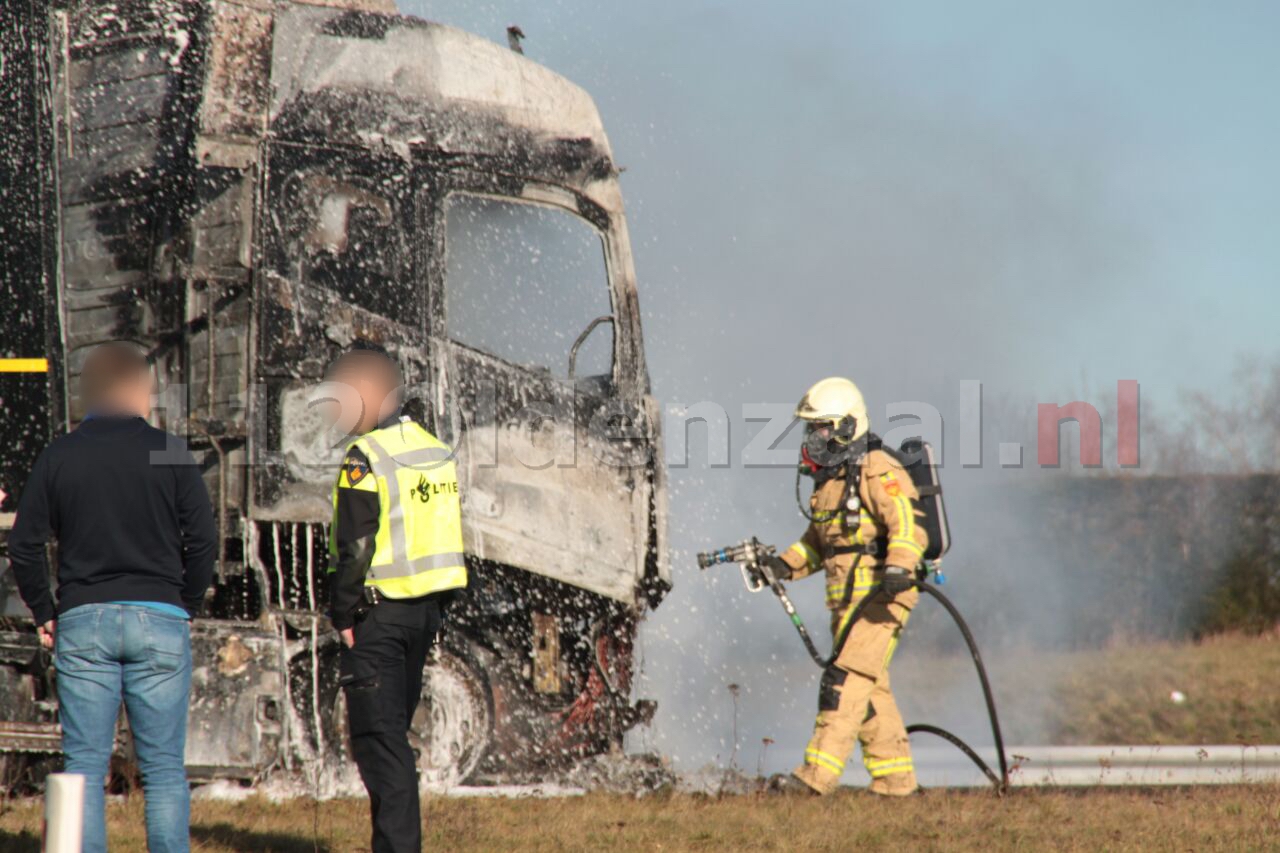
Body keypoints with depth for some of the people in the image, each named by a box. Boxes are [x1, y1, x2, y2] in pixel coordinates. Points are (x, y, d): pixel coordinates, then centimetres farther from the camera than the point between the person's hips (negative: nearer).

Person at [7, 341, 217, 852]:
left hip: (82, 619, 1)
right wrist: (186, 606, 8)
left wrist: (44, 614, 13)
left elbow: (24, 546, 3)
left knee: (84, 765, 4)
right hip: (159, 618, -1)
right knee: (164, 768, 3)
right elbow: (202, 539, -3)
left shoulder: (58, 457, 5)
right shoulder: (168, 453, 0)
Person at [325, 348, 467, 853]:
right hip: (427, 609, 8)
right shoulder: (436, 453, 11)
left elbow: (355, 546, -17)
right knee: (394, 732, 17)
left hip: (379, 612, -8)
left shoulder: (365, 460, -14)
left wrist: (343, 615, -10)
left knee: (377, 737, -5)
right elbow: (447, 535, 16)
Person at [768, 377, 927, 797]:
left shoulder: (877, 473, -12)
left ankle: (819, 772, -23)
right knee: (869, 689, 11)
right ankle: (896, 778, 17)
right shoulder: (829, 478, 18)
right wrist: (787, 565, 9)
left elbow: (909, 527, -21)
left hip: (881, 595, -10)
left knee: (847, 678, -16)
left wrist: (898, 568, -36)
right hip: (846, 599, 10)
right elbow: (817, 540, 25)